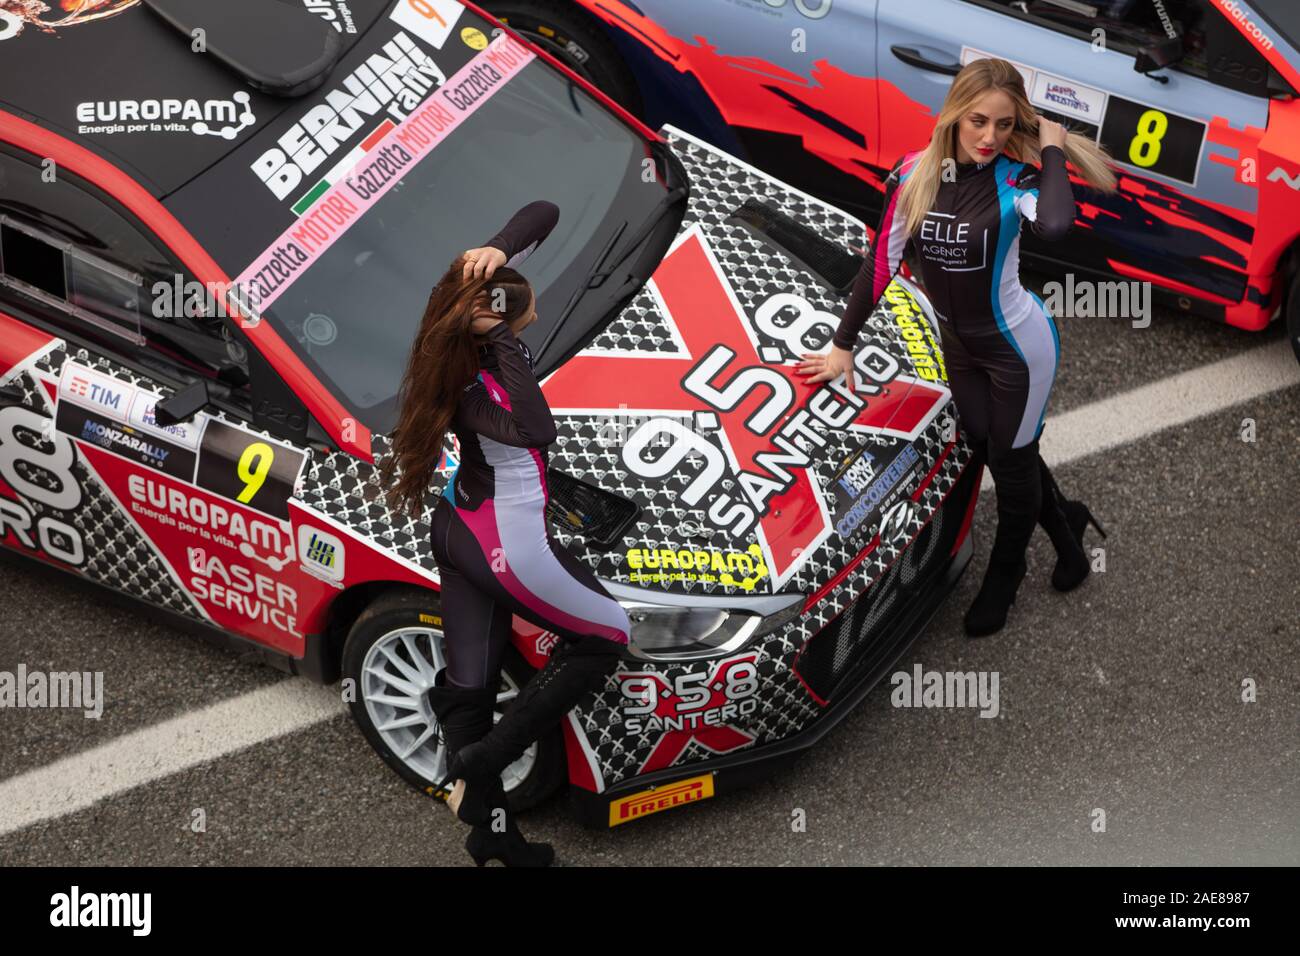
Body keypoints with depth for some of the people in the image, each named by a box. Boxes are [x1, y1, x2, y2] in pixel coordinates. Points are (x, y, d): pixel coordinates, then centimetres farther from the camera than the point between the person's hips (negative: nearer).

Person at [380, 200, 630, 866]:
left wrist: (497, 250, -23)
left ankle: (492, 834, 27)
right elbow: (536, 430, -46)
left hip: (460, 527, 9)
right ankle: (483, 761, 4)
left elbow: (544, 214, -5)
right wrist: (500, 339, -41)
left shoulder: (477, 306, -8)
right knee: (605, 638, 11)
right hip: (505, 544, -9)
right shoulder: (472, 386, -29)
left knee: (469, 685, 14)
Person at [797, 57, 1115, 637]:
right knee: (993, 452, 19)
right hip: (959, 346, 5)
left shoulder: (1014, 180, -24)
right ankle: (1066, 526, 46)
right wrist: (844, 344, 0)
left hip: (1018, 347, -5)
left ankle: (1003, 577, 37)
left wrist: (1052, 148, -33)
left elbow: (1054, 226, -48)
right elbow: (881, 262, -5)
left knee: (1011, 462, 12)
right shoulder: (914, 175, -13)